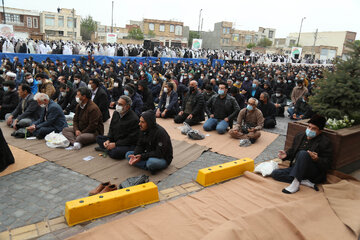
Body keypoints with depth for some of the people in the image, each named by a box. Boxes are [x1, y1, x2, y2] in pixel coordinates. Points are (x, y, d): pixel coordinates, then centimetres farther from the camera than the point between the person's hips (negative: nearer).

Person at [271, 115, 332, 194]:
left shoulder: (325, 142, -4)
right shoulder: (300, 136, 12)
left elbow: (327, 164, -8)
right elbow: (292, 150, 24)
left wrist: (317, 159, -29)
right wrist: (286, 154, 1)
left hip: (314, 173, -6)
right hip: (297, 168, 6)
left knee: (303, 153, -35)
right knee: (275, 173, -14)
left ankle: (296, 183, -34)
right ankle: (304, 182, -20)